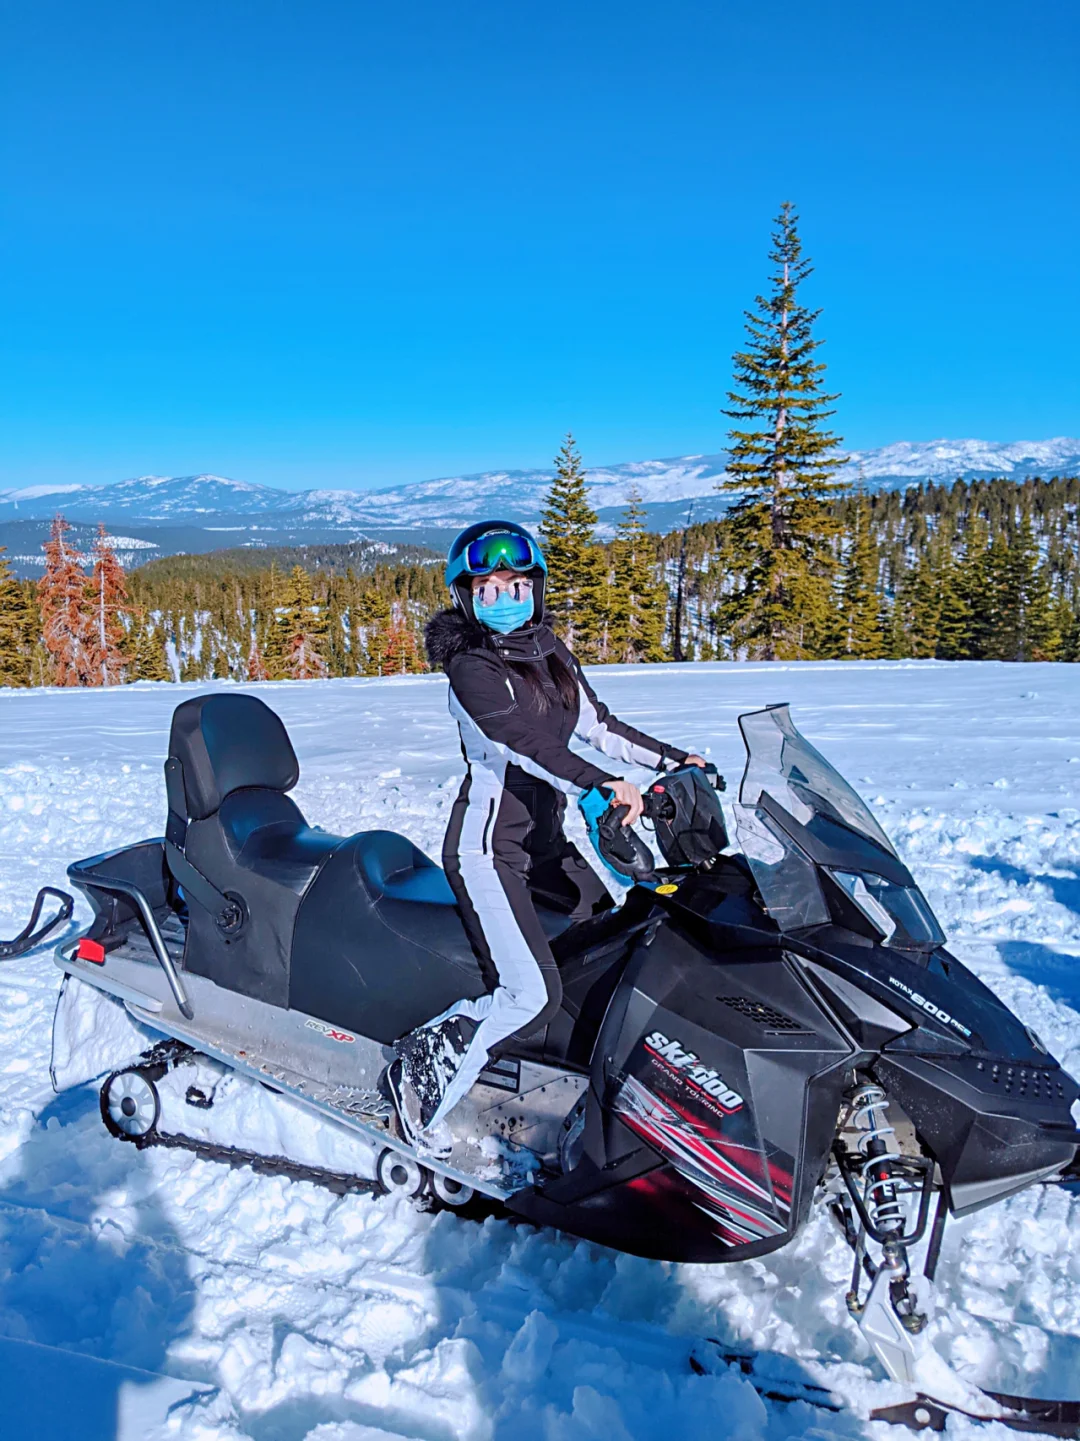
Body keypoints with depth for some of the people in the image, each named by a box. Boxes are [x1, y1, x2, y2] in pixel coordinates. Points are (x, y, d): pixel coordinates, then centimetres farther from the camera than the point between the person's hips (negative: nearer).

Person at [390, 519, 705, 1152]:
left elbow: (597, 723, 17)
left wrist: (672, 757, 12)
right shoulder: (470, 668, -13)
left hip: (546, 839, 8)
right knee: (532, 995, -17)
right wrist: (602, 784, -40)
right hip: (488, 847, -8)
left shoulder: (550, 649, 10)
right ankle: (427, 1065, 4)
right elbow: (525, 740, -28)